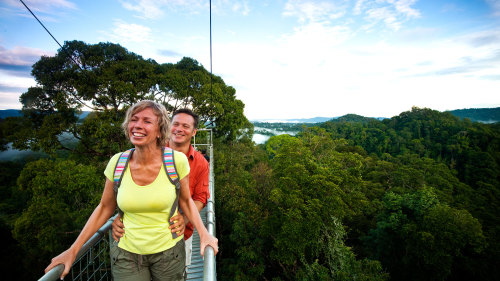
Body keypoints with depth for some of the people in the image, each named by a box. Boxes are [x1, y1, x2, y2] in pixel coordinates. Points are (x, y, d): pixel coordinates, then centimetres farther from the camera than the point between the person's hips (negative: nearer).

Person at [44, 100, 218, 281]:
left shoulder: (176, 160, -18)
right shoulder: (117, 163, -11)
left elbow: (185, 201, -5)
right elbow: (104, 208, 2)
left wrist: (203, 233, -16)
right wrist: (73, 250, 3)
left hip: (169, 252, -1)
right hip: (127, 254, 2)